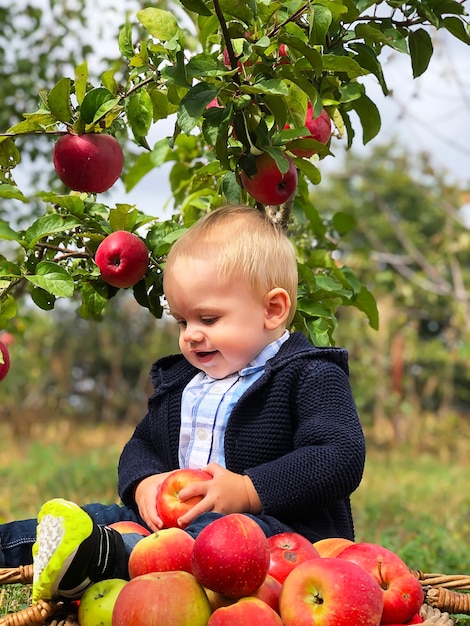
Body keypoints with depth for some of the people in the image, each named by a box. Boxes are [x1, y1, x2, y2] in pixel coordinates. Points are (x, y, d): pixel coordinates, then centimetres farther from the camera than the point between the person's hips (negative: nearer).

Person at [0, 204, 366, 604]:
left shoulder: (312, 376, -5)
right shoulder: (178, 380, 19)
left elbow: (342, 458, -16)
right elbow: (142, 444, 24)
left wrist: (249, 491, -24)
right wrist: (144, 482, -2)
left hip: (279, 524, -8)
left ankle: (99, 556, -54)